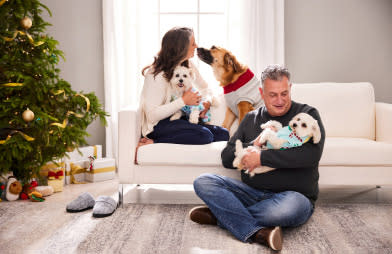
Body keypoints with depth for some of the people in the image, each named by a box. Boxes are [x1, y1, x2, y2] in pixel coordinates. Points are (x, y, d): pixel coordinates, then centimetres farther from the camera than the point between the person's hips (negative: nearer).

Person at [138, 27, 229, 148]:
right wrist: (183, 101, -22)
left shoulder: (188, 65, 8)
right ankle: (152, 142, -19)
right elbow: (152, 115, -22)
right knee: (204, 135, -29)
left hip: (182, 119, 9)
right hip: (159, 125, -9)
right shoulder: (156, 75, -16)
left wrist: (207, 101, -1)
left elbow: (205, 88, 23)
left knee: (223, 134, -13)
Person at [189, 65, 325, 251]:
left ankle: (220, 215, -21)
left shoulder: (307, 114, 2)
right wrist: (255, 145, -10)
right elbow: (227, 159, 9)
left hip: (294, 194, -4)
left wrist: (262, 157, -17)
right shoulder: (251, 119, 15)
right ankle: (257, 232, -31)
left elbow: (312, 154, -17)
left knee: (292, 205, -40)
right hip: (252, 192, 4)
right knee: (203, 182, -15)